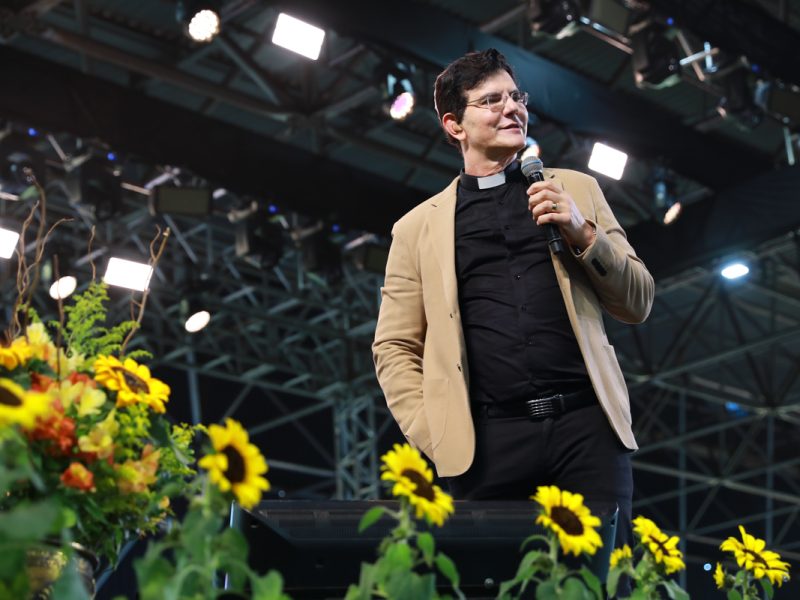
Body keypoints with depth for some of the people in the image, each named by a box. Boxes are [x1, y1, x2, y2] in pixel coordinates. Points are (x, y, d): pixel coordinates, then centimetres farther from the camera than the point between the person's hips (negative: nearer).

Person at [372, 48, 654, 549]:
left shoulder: (575, 189, 17)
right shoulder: (419, 226, 14)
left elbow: (638, 305, 15)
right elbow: (394, 347, 12)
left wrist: (583, 233, -2)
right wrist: (436, 434, -3)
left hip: (585, 421, 1)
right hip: (490, 440, -1)